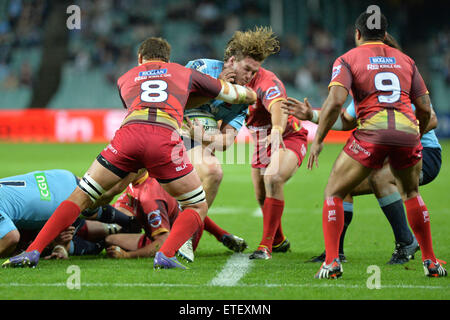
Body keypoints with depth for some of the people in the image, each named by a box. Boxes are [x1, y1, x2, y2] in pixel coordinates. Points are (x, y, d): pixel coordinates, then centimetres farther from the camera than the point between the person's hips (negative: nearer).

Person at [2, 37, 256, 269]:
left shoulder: (125, 79, 35)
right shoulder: (185, 73, 32)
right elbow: (248, 96, 39)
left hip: (129, 132, 2)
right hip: (166, 138, -1)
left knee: (81, 197, 13)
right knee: (198, 208, 15)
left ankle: (33, 252, 0)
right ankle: (166, 254, -11)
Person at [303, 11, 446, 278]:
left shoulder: (348, 59, 11)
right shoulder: (405, 60, 22)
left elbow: (335, 101, -6)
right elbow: (425, 108, 18)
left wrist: (318, 140, 1)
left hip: (372, 132, -4)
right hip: (408, 131, 4)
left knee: (334, 193, 10)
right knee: (412, 192, 28)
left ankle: (332, 262, -4)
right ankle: (430, 261, 23)